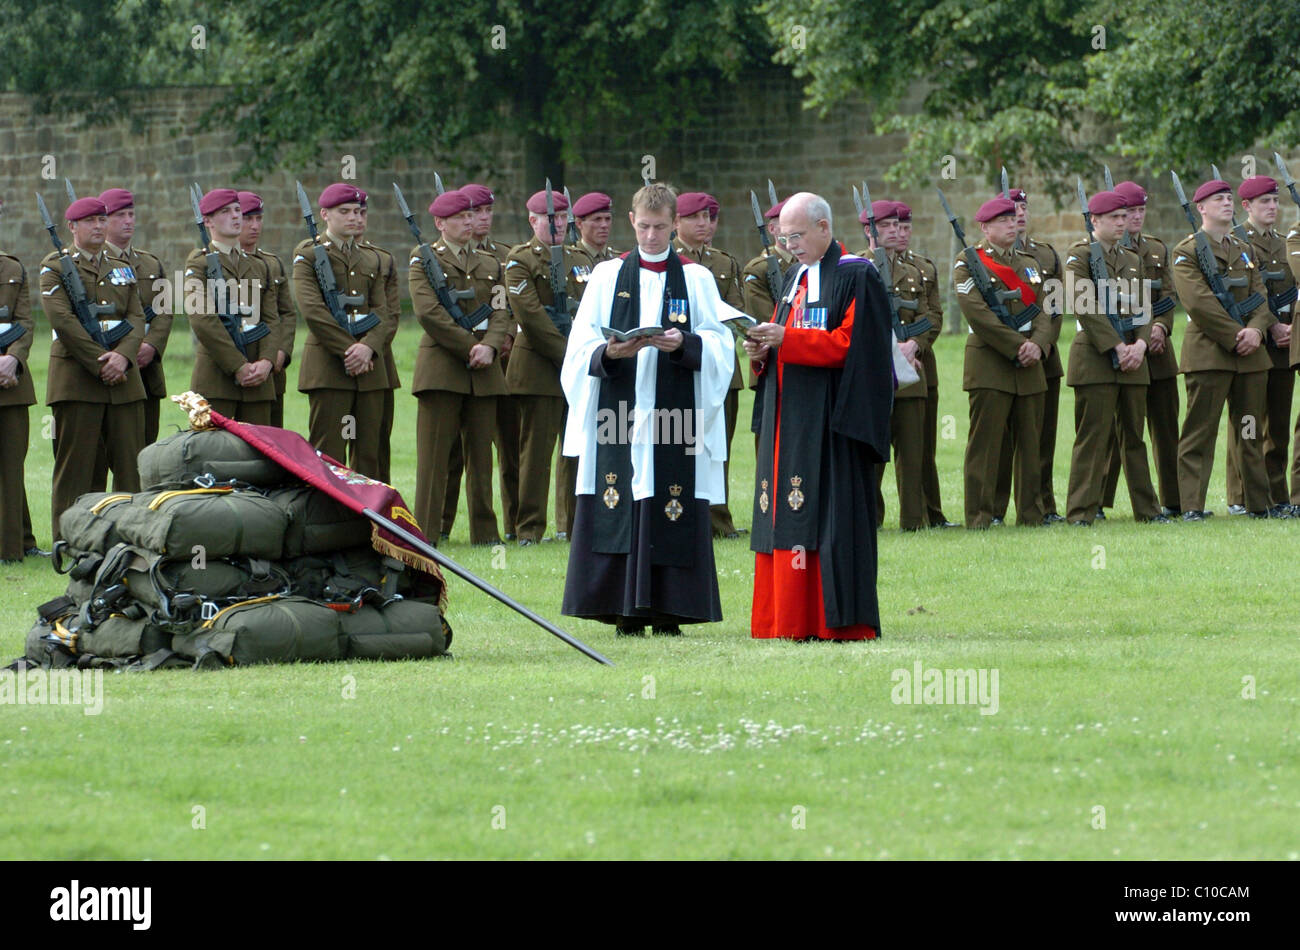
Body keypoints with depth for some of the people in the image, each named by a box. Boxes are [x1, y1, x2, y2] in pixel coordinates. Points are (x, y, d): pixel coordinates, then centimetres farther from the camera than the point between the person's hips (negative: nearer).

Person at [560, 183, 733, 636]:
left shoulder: (696, 279, 10)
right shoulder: (607, 277, 11)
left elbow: (718, 345, 2)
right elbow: (582, 348, 4)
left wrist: (684, 344, -17)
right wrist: (610, 353, -17)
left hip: (675, 412, -1)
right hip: (619, 408, 1)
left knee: (674, 512, -6)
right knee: (620, 510, -5)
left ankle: (668, 614, -2)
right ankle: (627, 614, -1)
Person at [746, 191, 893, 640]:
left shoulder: (856, 277, -6)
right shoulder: (795, 278, 19)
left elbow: (851, 343, -15)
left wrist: (786, 340, -19)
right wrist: (763, 352, -1)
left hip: (830, 425, -8)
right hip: (788, 422, 8)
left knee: (831, 516, -9)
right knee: (787, 517, 5)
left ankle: (841, 621, -7)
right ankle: (792, 620, 7)